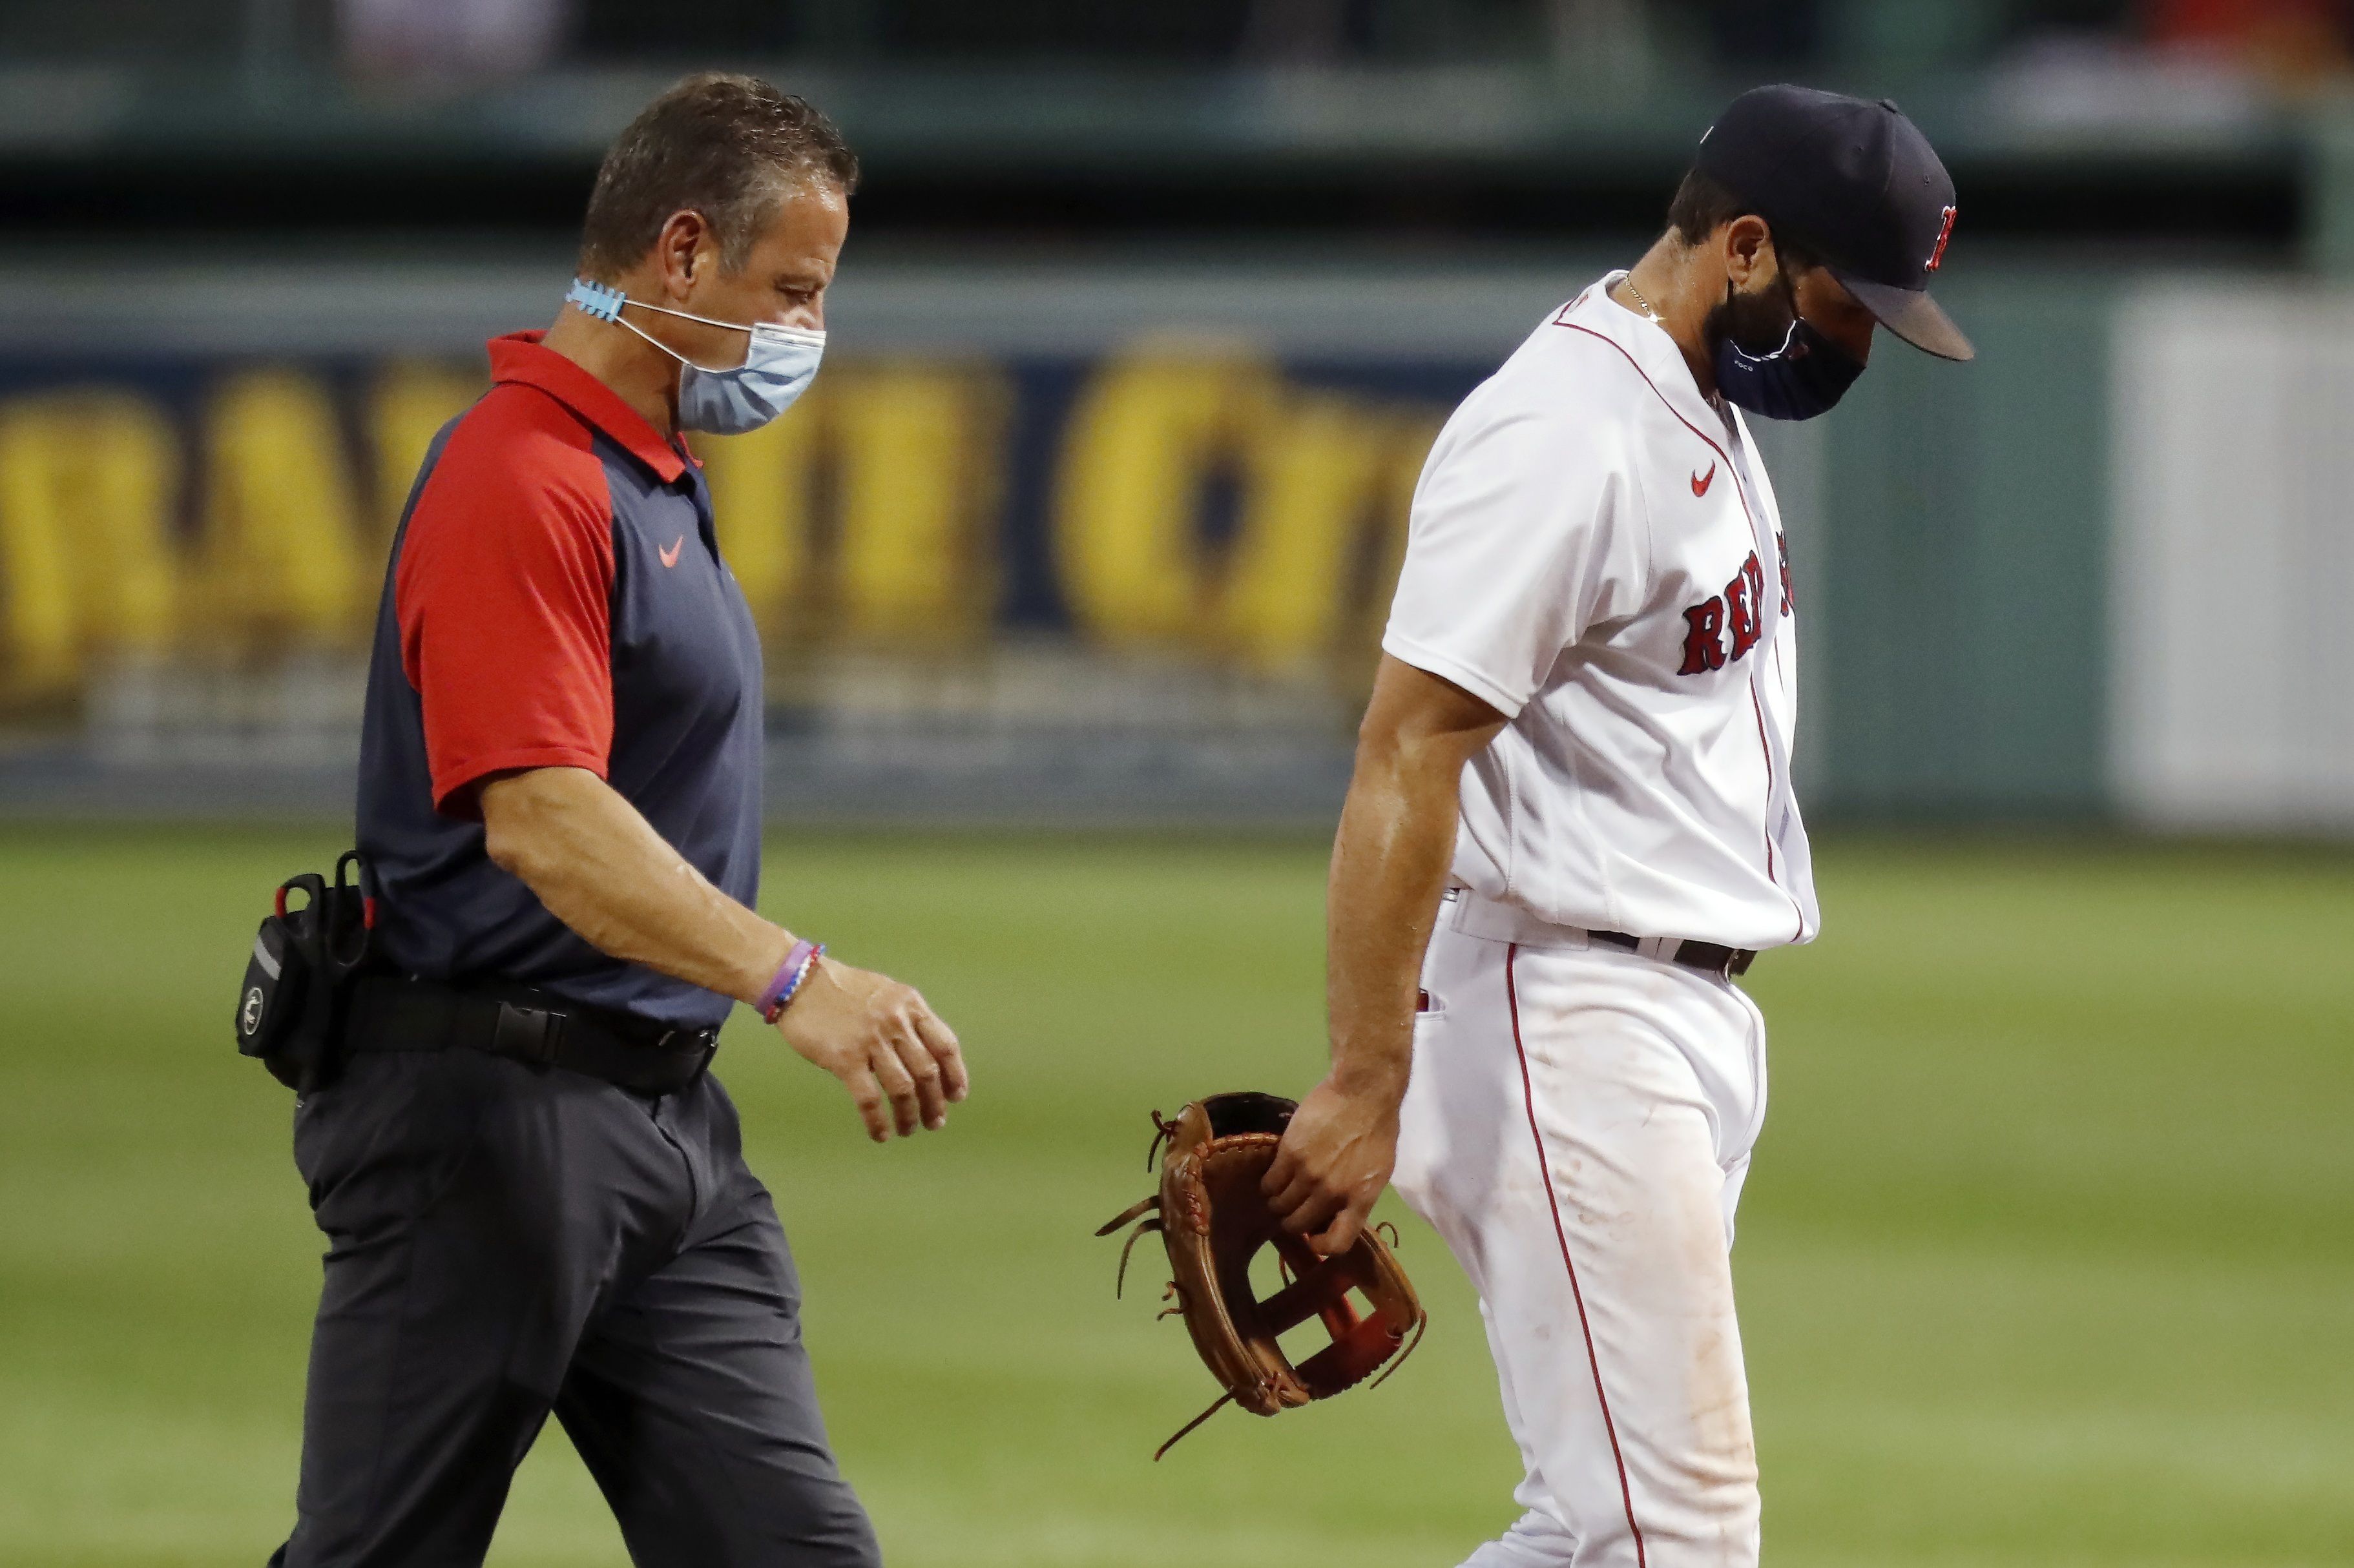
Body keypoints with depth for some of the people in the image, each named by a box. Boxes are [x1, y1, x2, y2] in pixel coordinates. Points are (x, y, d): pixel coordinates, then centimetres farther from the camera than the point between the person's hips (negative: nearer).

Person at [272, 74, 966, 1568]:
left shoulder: (653, 481, 18)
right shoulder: (524, 482, -16)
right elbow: (540, 821, -28)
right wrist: (795, 979, -37)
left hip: (666, 1113, 10)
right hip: (488, 1109, -10)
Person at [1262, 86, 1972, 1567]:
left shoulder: (1708, 416, 15)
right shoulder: (1564, 437, -17)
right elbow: (1405, 761, -22)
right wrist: (1366, 1085, -28)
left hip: (1692, 1024, 10)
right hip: (1565, 1022, -10)